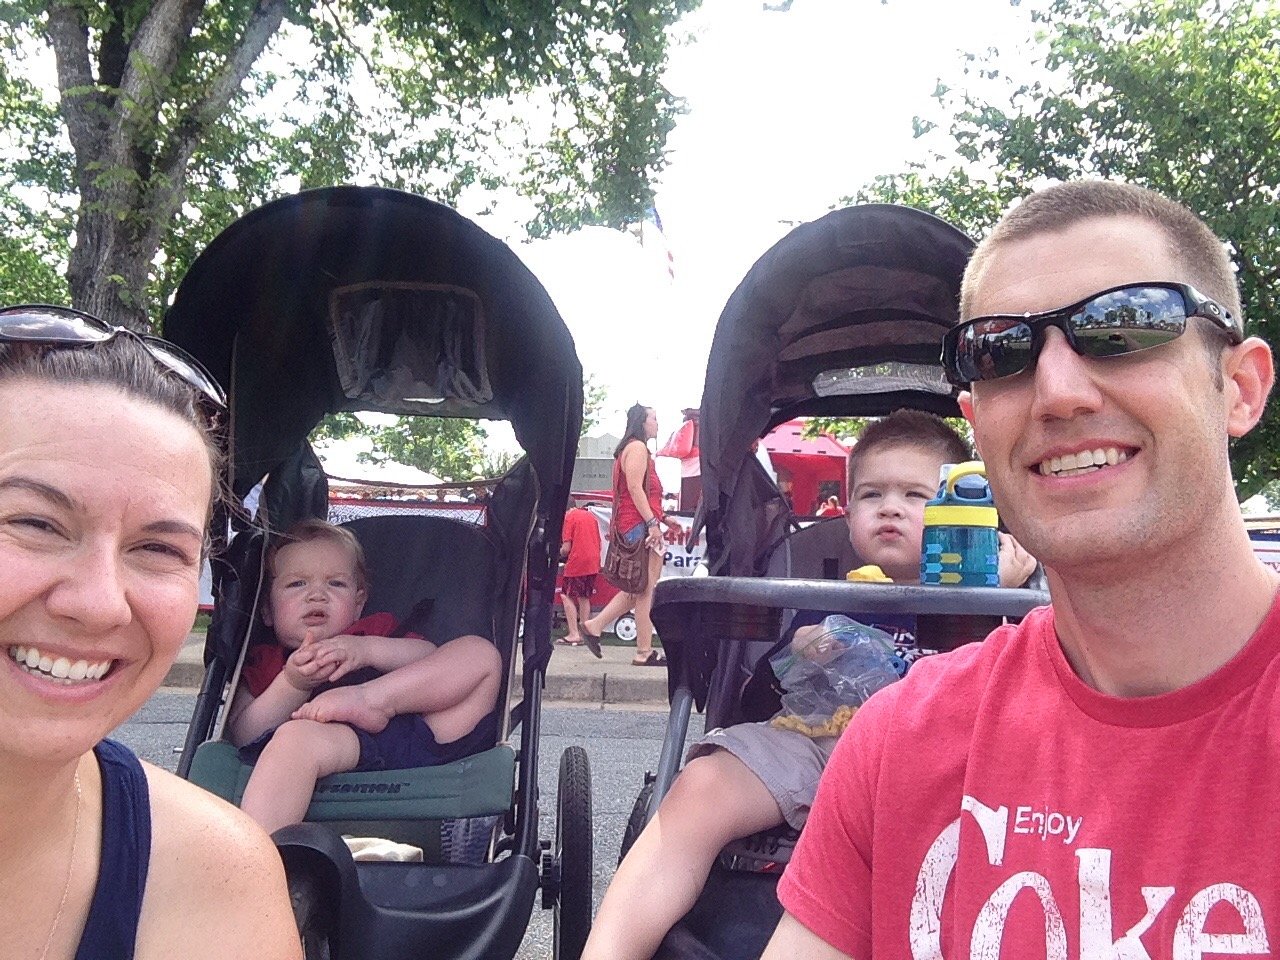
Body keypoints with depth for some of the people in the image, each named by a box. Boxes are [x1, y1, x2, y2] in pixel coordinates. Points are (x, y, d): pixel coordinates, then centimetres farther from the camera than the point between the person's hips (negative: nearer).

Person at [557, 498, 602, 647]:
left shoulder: (569, 517, -5)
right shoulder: (591, 516, 15)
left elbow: (566, 548, -9)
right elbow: (599, 543, 18)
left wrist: (559, 555, 11)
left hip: (576, 562, -7)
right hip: (593, 563, 7)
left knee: (567, 596, 2)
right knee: (584, 597, 15)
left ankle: (574, 634, -5)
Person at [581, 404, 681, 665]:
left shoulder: (635, 448, 25)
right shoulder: (637, 447, -7)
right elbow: (635, 488, -18)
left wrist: (663, 518, 23)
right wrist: (652, 522, -22)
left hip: (636, 526, 11)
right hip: (640, 526, -11)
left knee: (639, 589, 14)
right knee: (647, 590, -8)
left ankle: (595, 625, 14)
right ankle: (644, 652, -6)